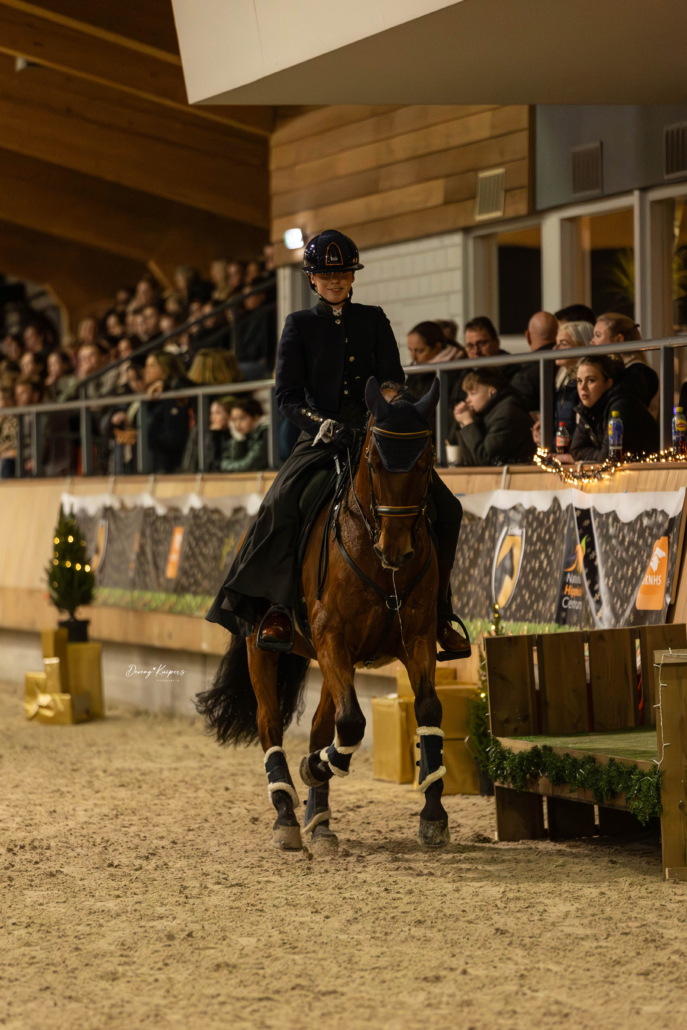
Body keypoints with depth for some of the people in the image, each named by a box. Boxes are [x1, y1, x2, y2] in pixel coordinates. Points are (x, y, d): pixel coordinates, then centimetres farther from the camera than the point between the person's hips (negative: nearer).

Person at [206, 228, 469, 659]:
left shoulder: (374, 320, 13)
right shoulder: (300, 325, 8)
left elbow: (393, 381, 7)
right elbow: (288, 396, 0)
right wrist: (323, 424, -17)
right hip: (321, 437, -2)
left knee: (446, 507, -13)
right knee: (279, 506, -30)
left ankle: (436, 610, -1)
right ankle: (278, 607, -19)